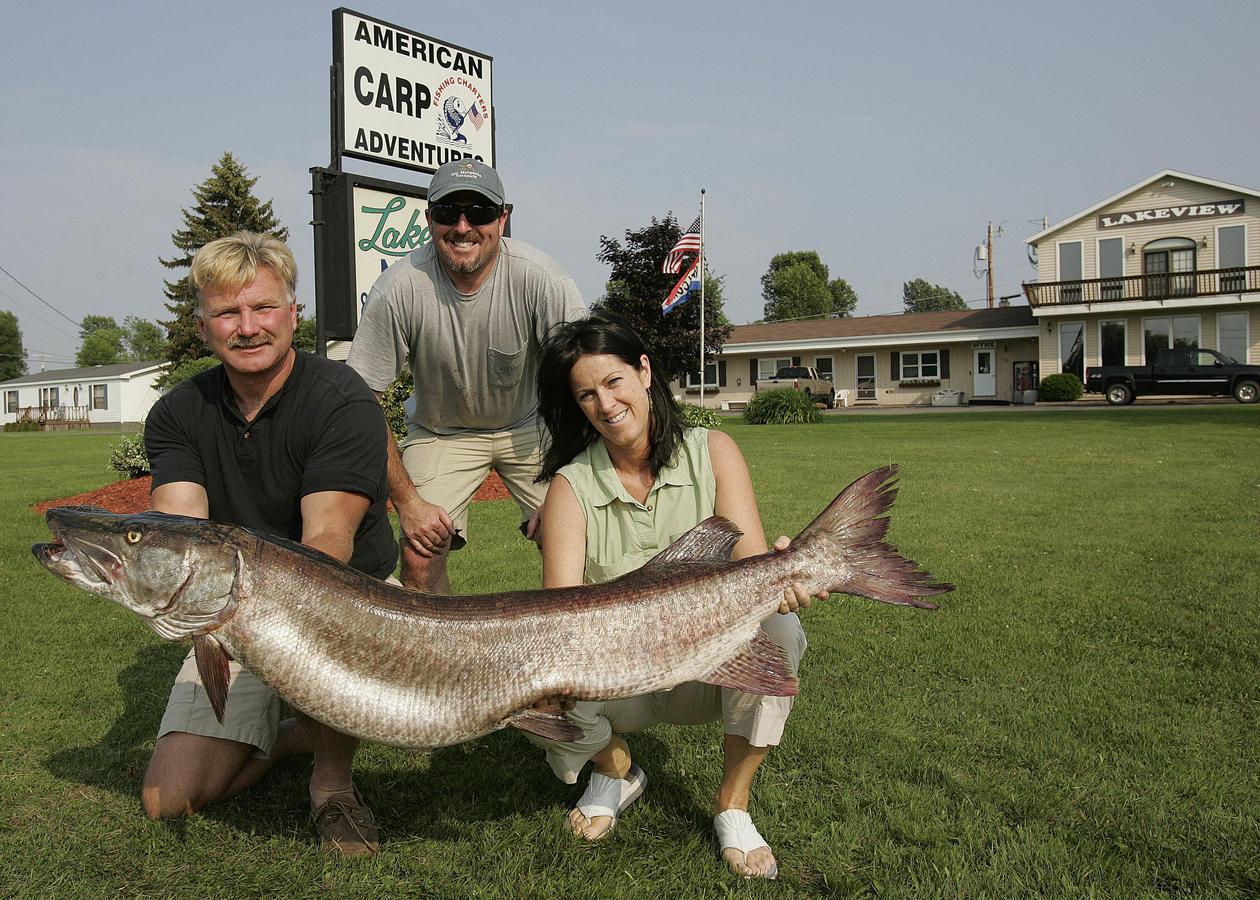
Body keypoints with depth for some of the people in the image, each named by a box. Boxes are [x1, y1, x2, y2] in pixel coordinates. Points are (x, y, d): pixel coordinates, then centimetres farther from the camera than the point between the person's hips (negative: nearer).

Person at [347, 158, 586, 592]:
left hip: (529, 426, 0)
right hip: (439, 431, 0)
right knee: (419, 559, -14)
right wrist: (406, 501, -19)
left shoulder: (540, 278, -24)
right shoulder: (398, 288, -24)